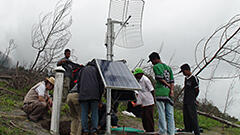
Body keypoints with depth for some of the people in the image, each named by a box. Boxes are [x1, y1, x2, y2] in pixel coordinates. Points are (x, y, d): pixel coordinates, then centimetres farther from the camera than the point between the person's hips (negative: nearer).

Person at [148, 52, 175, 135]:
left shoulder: (156, 67, -1)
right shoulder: (168, 67, 20)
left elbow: (160, 79, -12)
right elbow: (172, 81, 10)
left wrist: (168, 86, -3)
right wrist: (171, 90, 1)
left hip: (160, 92, -6)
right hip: (168, 93, 6)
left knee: (161, 113, -5)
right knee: (170, 114, 5)